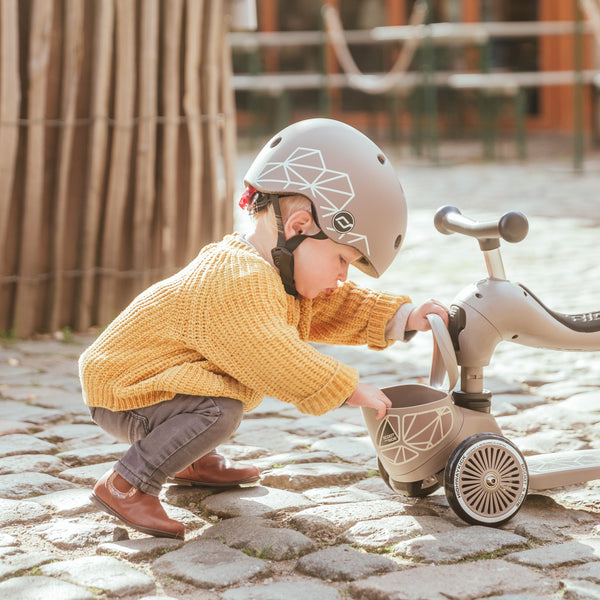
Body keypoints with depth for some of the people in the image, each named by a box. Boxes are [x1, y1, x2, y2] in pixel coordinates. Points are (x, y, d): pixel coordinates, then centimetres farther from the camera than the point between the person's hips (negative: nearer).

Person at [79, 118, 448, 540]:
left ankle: (193, 460, 26)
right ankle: (127, 485, -18)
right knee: (219, 411, -32)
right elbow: (275, 360, -32)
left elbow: (332, 308, 11)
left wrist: (400, 318, 1)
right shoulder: (234, 284, -29)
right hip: (120, 390, -10)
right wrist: (348, 390, -24)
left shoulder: (266, 272, 5)